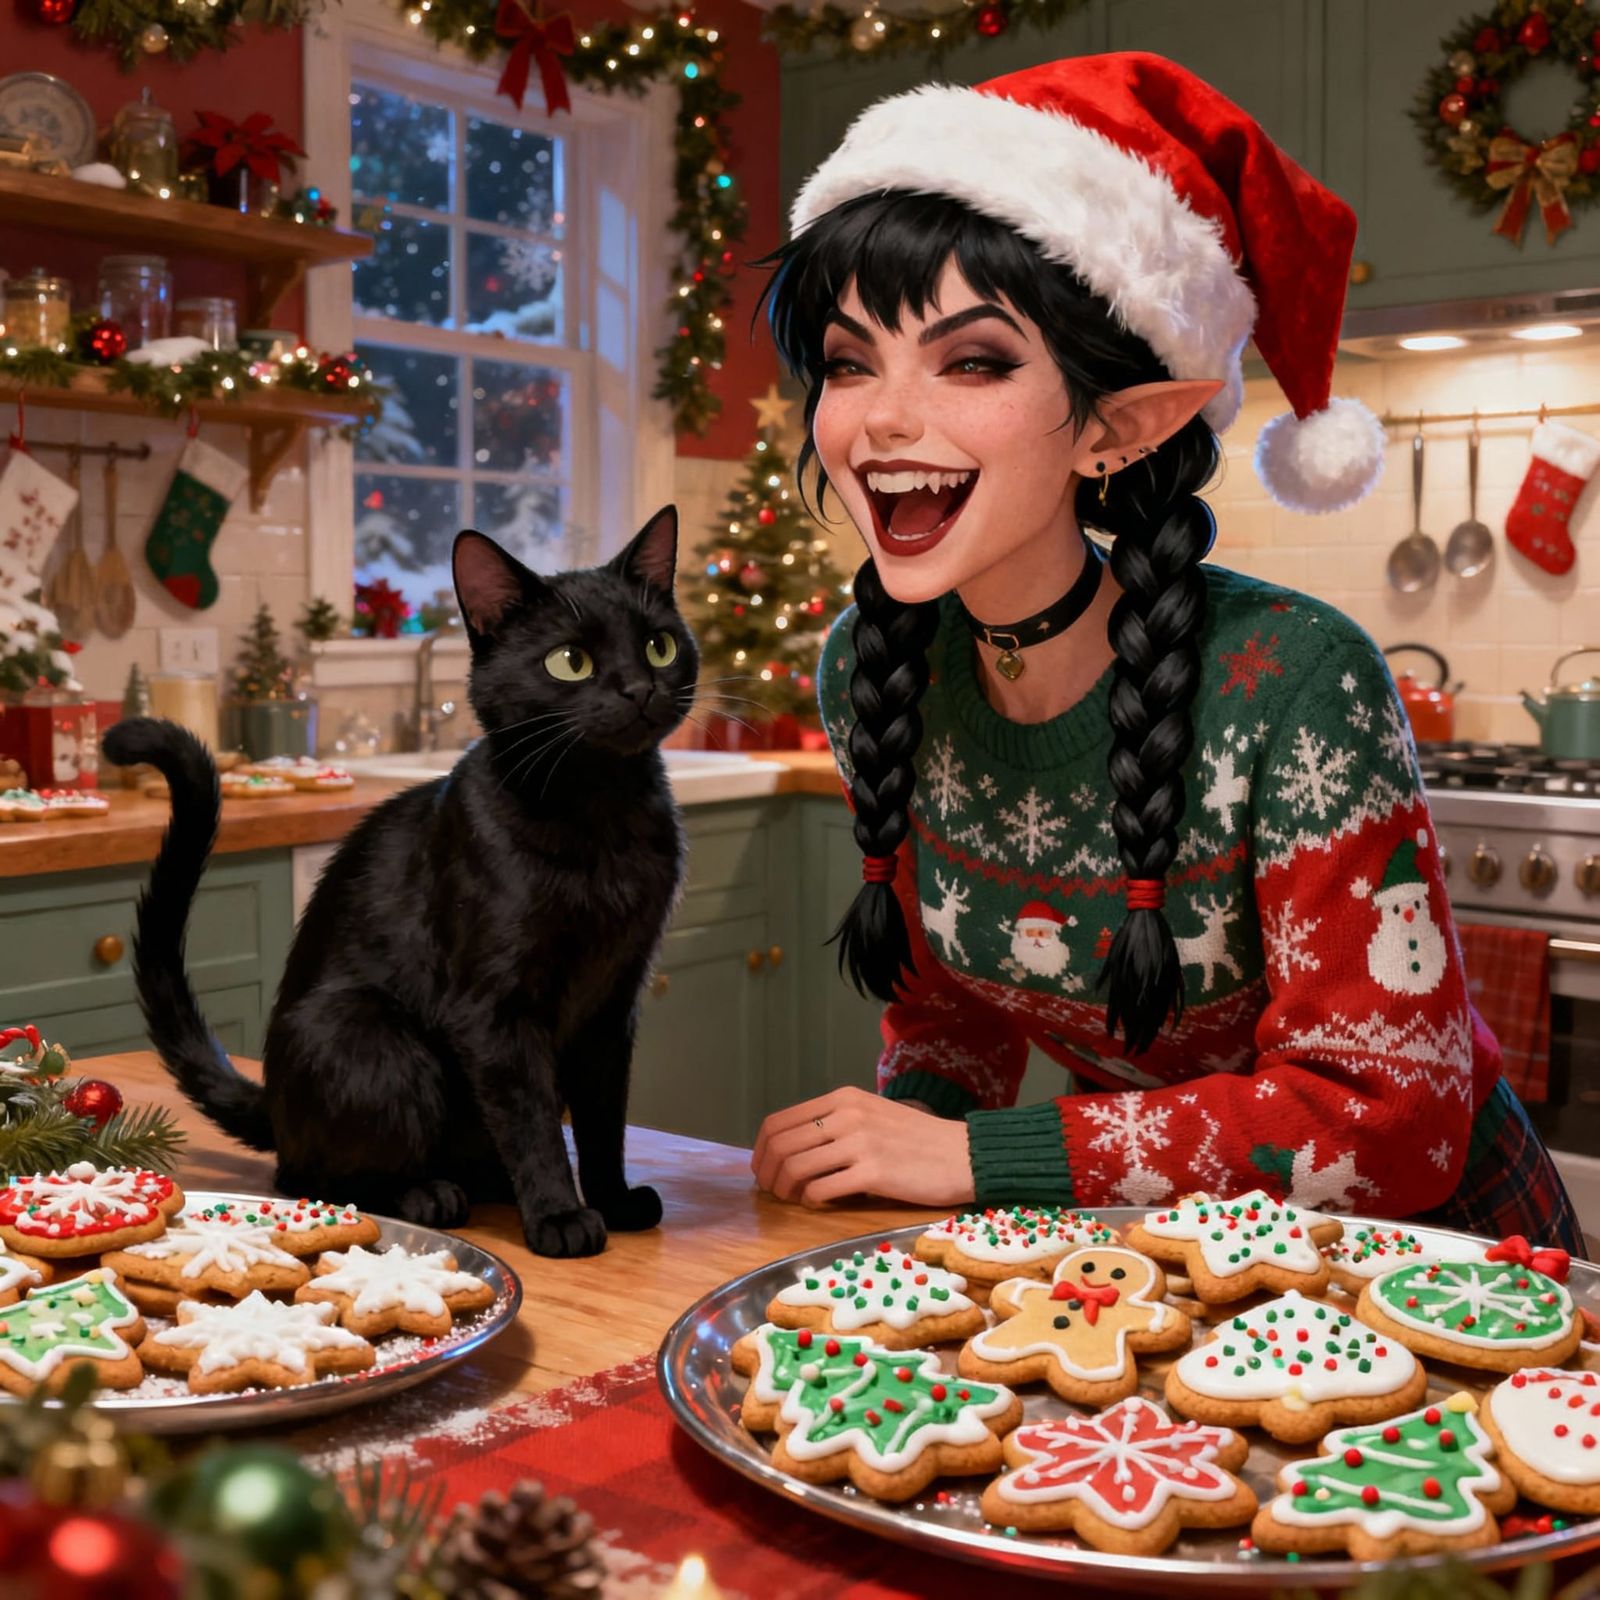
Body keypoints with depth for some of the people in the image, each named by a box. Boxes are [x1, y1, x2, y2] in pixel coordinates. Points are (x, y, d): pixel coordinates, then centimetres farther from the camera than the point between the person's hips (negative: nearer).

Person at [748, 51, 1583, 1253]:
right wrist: (901, 1126, -17)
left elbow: (1387, 1117, -22)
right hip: (1147, 1249, 6)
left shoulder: (1294, 687, -25)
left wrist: (971, 1155, -24)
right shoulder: (870, 673, -9)